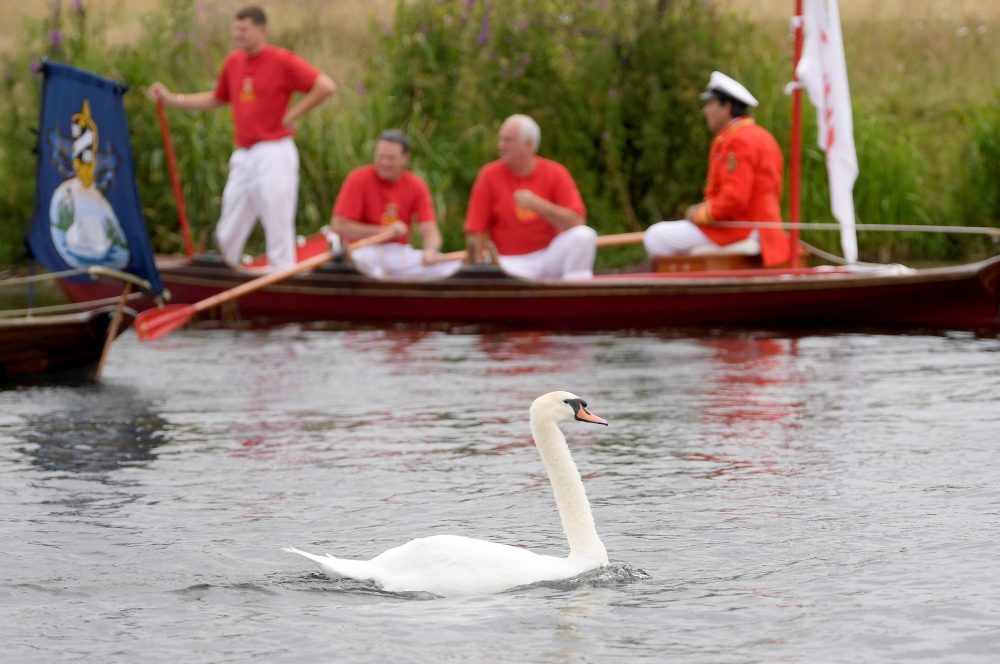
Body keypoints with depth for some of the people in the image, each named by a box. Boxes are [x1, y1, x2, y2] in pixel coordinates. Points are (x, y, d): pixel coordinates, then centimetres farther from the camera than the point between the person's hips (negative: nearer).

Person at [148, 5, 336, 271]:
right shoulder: (233, 62, 12)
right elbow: (216, 99, 26)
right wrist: (172, 99, 21)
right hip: (242, 156, 7)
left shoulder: (282, 61, -9)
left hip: (273, 155, -7)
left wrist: (292, 115, -13)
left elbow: (326, 86, -14)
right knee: (228, 233, 8)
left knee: (278, 227, -4)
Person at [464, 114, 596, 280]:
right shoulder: (490, 175, 0)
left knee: (584, 235, -25)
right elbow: (476, 231, -2)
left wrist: (538, 205, -20)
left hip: (549, 258, 2)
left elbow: (577, 221, -9)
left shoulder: (555, 173, 0)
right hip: (512, 263, -2)